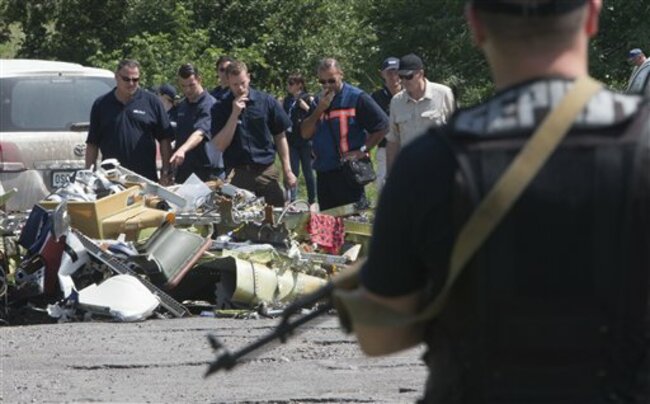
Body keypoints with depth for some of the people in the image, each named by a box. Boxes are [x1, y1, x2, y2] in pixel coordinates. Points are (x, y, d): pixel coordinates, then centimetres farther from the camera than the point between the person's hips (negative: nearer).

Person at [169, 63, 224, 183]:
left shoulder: (209, 105, -12)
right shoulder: (181, 107, 15)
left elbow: (200, 133, -28)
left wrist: (183, 150, -44)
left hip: (208, 170, -7)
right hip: (184, 171, 7)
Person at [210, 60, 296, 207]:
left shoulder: (267, 102, 4)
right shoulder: (221, 109, 2)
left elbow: (280, 137, 10)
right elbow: (219, 146, -5)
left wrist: (287, 171, 5)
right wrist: (234, 114, -12)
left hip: (266, 172, 1)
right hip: (237, 173, -1)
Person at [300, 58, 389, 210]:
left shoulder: (356, 98, -5)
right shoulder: (318, 101, 14)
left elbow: (382, 125, -5)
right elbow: (305, 133, 6)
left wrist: (363, 150, -11)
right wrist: (320, 109, -6)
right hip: (323, 173, 6)